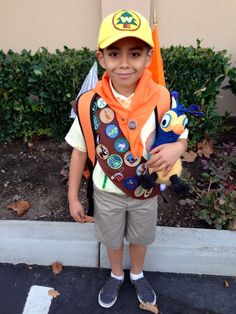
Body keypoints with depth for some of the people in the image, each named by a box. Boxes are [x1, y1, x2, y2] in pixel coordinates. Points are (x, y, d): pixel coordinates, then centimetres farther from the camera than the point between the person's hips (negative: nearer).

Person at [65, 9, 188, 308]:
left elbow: (181, 137, -5)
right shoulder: (91, 103, -20)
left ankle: (137, 275, 59)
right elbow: (79, 150, -9)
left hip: (146, 189, 1)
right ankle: (116, 275, 58)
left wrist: (176, 147, -30)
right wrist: (73, 196, -3)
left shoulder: (161, 99, -20)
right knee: (112, 239, 25)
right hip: (107, 192, 0)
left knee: (140, 238, 26)